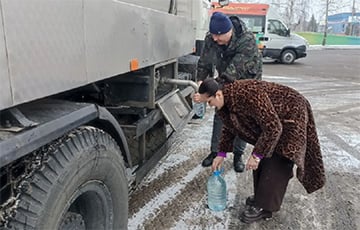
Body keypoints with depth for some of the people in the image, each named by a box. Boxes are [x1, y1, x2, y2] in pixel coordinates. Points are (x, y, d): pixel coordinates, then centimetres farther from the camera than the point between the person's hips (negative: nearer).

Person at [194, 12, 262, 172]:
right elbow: (204, 62, -11)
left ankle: (238, 155, 17)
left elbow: (233, 71, -45)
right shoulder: (211, 39, -22)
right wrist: (200, 80, -30)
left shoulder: (247, 41, -38)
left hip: (247, 80, -3)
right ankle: (215, 151, 18)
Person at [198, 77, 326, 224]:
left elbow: (273, 128, -33)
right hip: (269, 118, 9)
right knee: (262, 157, 9)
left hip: (291, 114, -9)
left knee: (276, 164, -9)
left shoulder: (248, 95, -37)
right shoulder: (226, 99, -8)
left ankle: (264, 207, 1)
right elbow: (229, 126, 9)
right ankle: (262, 195, 24)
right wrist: (221, 153, 8)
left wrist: (256, 155, -27)